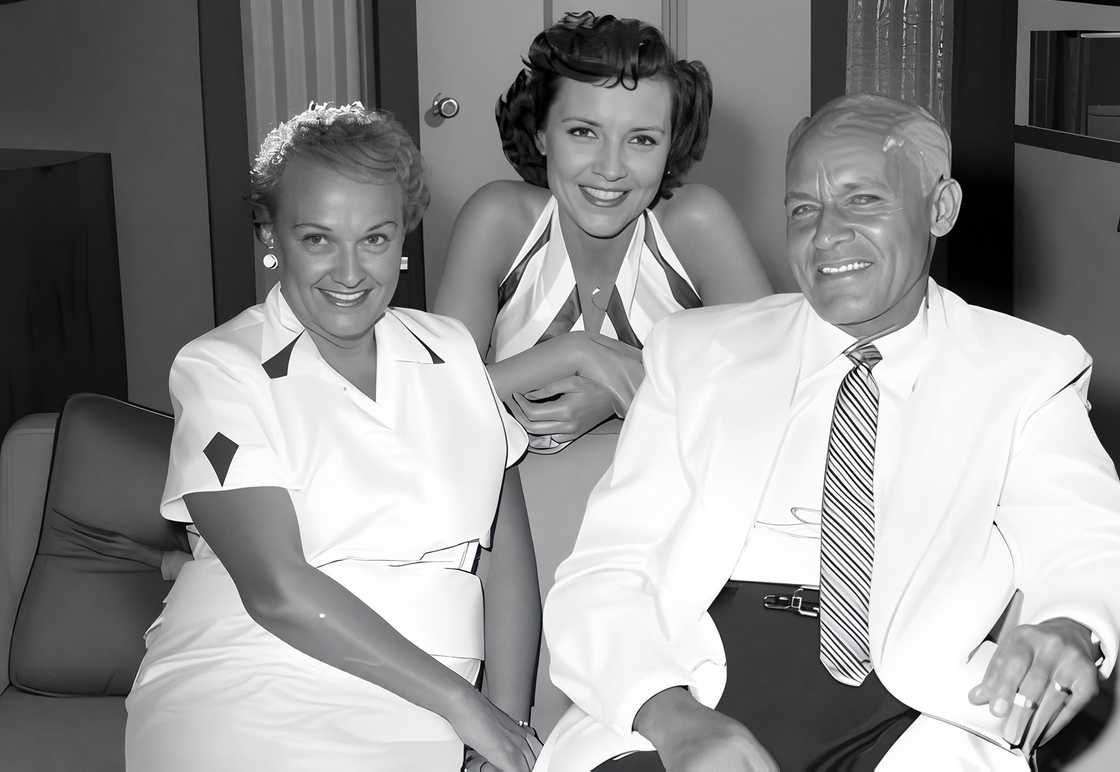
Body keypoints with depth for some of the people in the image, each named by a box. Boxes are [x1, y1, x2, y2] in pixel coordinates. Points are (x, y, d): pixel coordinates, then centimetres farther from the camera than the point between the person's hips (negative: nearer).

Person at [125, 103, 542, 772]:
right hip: (238, 700, -3)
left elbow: (509, 551, 10)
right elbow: (276, 588, -10)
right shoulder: (218, 370, -1)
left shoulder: (451, 349, 13)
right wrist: (463, 704, -10)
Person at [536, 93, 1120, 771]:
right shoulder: (696, 355, 14)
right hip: (698, 684, 0)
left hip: (912, 713, 0)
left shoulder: (1027, 373, 14)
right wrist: (671, 713, -14)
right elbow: (601, 576, 6)